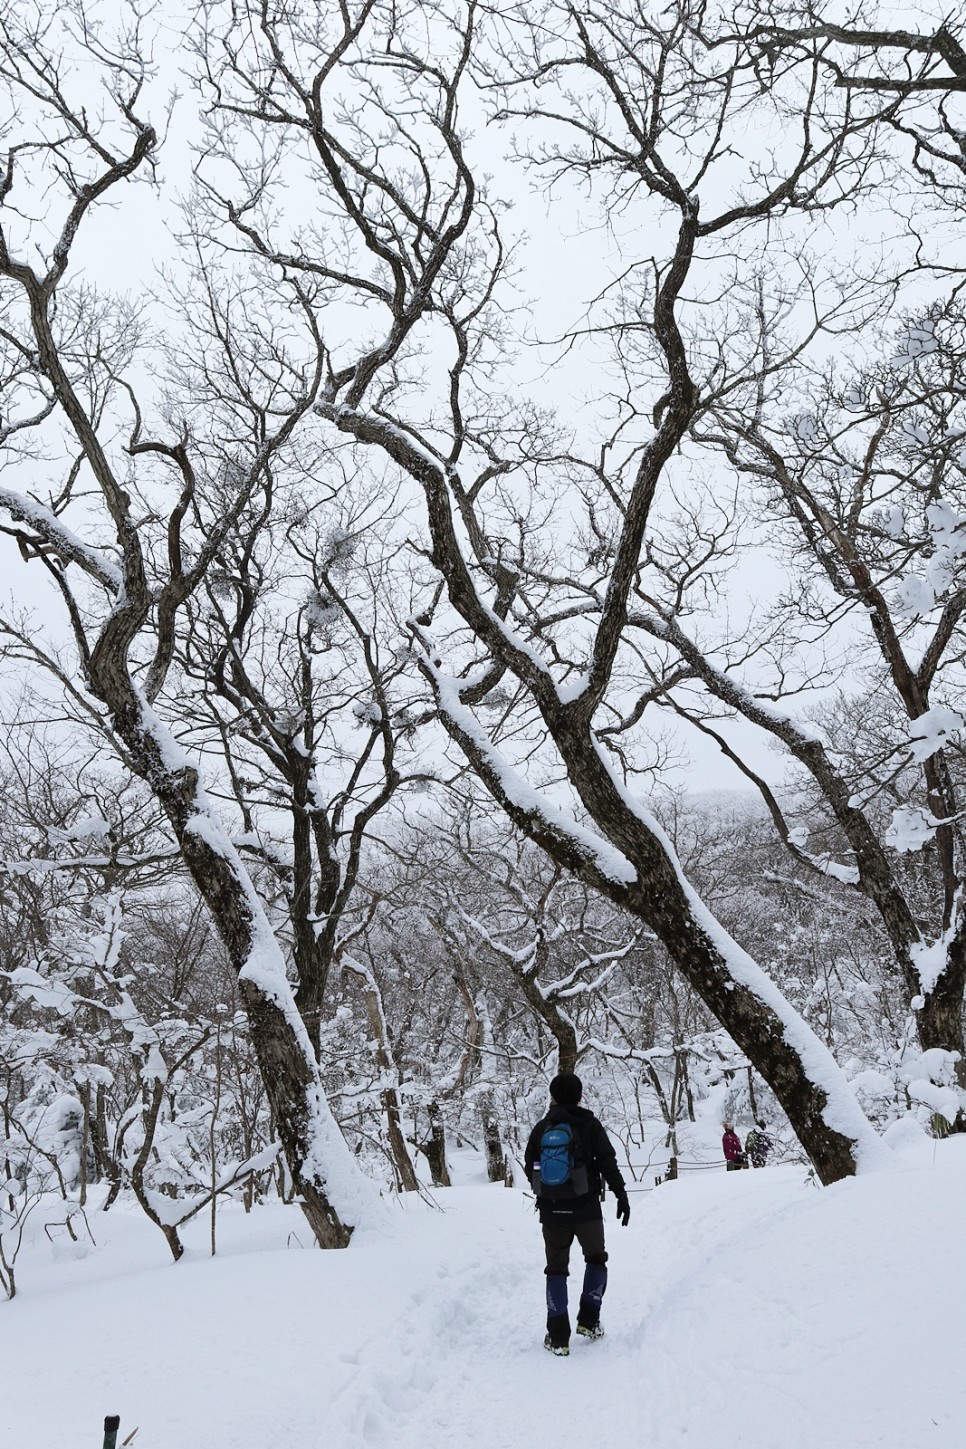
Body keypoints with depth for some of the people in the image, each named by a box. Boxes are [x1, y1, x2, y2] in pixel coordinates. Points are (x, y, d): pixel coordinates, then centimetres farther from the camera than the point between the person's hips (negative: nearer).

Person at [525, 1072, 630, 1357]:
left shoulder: (542, 1128, 2)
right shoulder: (589, 1124, -5)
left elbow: (530, 1168, 7)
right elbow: (608, 1162, -9)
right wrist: (621, 1195, -3)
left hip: (552, 1210, 2)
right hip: (586, 1208, -2)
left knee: (556, 1268, 10)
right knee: (596, 1259, 20)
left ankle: (558, 1336, 5)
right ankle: (588, 1321, 12)